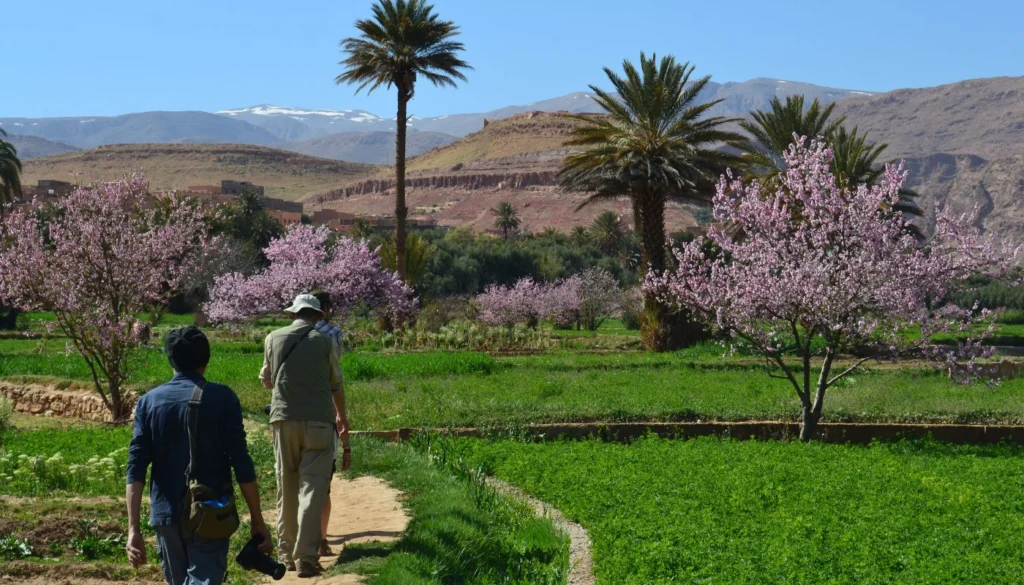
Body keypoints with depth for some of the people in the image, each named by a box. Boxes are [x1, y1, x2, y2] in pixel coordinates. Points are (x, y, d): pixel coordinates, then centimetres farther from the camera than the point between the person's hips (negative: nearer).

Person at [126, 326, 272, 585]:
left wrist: (133, 528, -4)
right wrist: (258, 521, -3)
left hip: (166, 516, 4)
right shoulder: (222, 398, -5)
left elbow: (136, 469, -4)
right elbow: (241, 464, -9)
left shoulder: (149, 401, 3)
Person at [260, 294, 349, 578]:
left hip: (283, 419, 3)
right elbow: (336, 385, 13)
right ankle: (306, 557, -9)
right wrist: (341, 416, 31)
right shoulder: (324, 341, 1)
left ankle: (286, 552, 20)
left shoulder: (273, 338, 6)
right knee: (312, 488, -3)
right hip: (318, 421, -2)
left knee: (286, 488, 13)